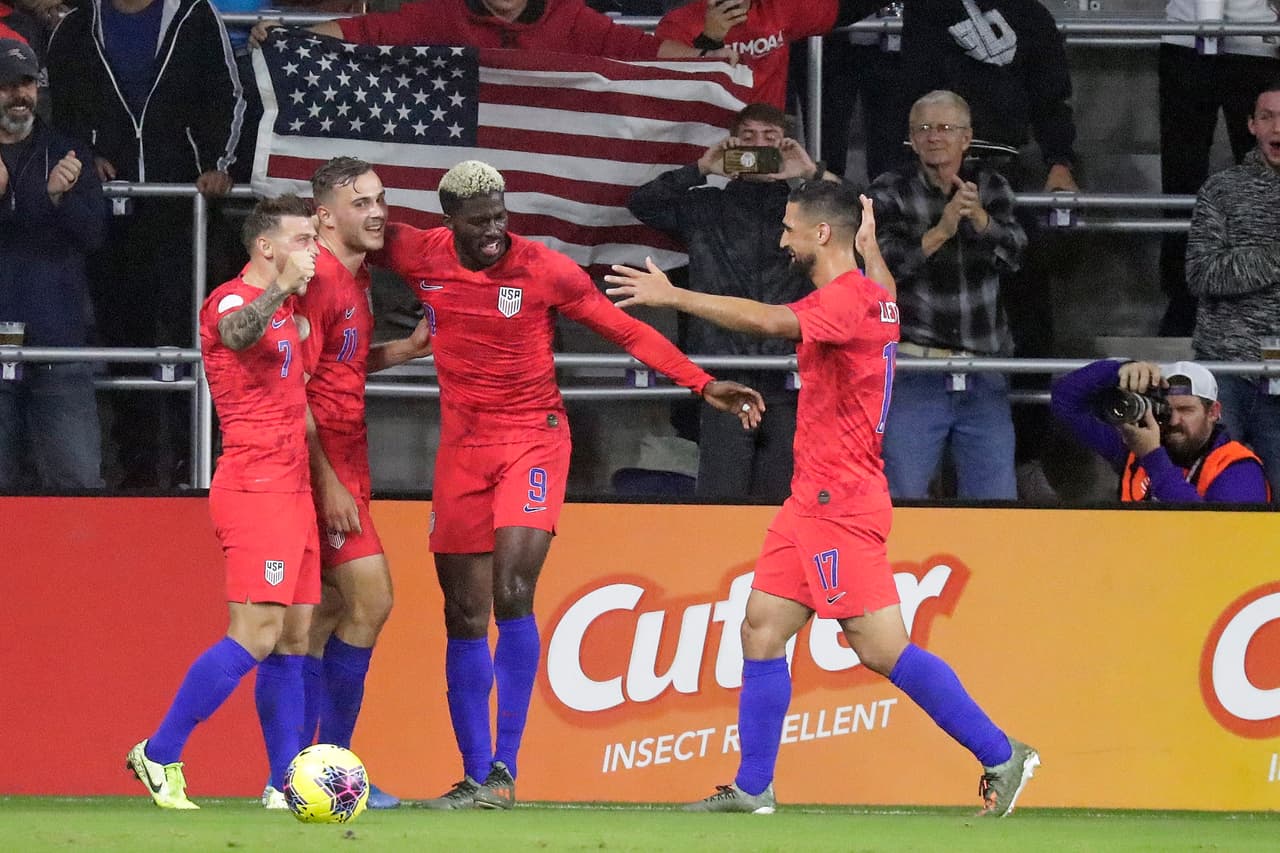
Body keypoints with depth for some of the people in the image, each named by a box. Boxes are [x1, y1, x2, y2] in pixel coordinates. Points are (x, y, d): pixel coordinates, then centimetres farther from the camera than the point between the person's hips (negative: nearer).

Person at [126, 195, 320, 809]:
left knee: (293, 639, 6)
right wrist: (282, 287, -53)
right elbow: (237, 332, -37)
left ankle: (287, 781, 6)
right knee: (256, 635, -15)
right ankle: (160, 755, -7)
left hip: (291, 490, 9)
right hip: (254, 488, -9)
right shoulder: (231, 300, -9)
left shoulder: (285, 308, 18)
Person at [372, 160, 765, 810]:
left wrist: (704, 385, -10)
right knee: (465, 616, 4)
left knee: (512, 593, -20)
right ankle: (476, 778, 12)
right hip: (462, 448, 4)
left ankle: (505, 770, -15)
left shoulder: (546, 271, -11)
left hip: (534, 442, -4)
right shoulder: (421, 257, -3)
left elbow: (626, 331, -5)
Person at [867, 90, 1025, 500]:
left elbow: (1012, 255, -5)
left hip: (983, 380, 2)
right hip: (914, 377, -2)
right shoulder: (890, 192, 1)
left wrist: (979, 217, -24)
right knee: (903, 497, -4)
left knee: (996, 500, 0)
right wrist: (940, 232, -25)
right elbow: (880, 265, -13)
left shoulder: (991, 187, 8)